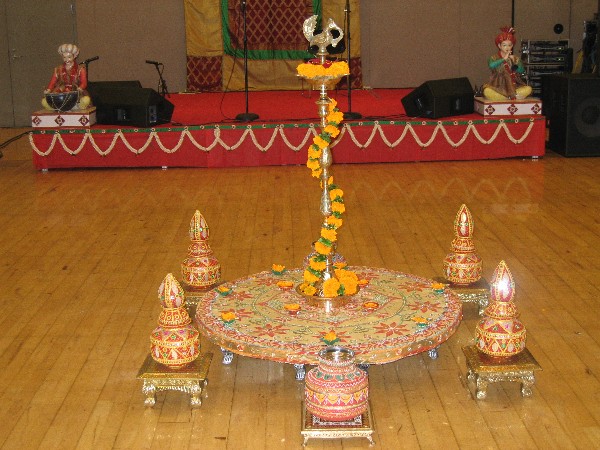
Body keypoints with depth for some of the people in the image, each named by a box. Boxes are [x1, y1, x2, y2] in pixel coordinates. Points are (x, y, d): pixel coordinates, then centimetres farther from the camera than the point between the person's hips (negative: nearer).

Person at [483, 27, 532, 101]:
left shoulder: (516, 58, 10)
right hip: (497, 88, -2)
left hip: (513, 88, 2)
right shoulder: (494, 58, 2)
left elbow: (521, 71, -5)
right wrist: (504, 59, -25)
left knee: (528, 89, -22)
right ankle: (513, 97, -26)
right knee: (487, 91, -35)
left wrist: (515, 63, -22)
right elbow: (491, 65, -22)